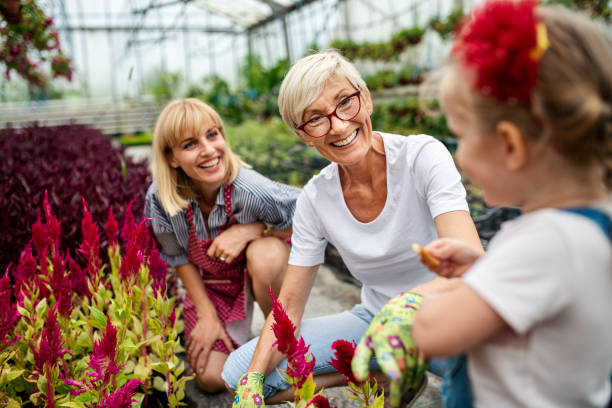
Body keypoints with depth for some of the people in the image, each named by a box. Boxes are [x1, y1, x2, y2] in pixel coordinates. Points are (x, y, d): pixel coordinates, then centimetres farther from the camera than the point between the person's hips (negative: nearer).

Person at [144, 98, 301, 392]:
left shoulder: (251, 190, -33)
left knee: (266, 254, -38)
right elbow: (179, 258, -5)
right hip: (210, 284, 2)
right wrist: (207, 314, -6)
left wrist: (250, 230, -32)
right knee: (212, 379, -11)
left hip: (261, 270, -2)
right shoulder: (160, 199, -23)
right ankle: (235, 333, 25)